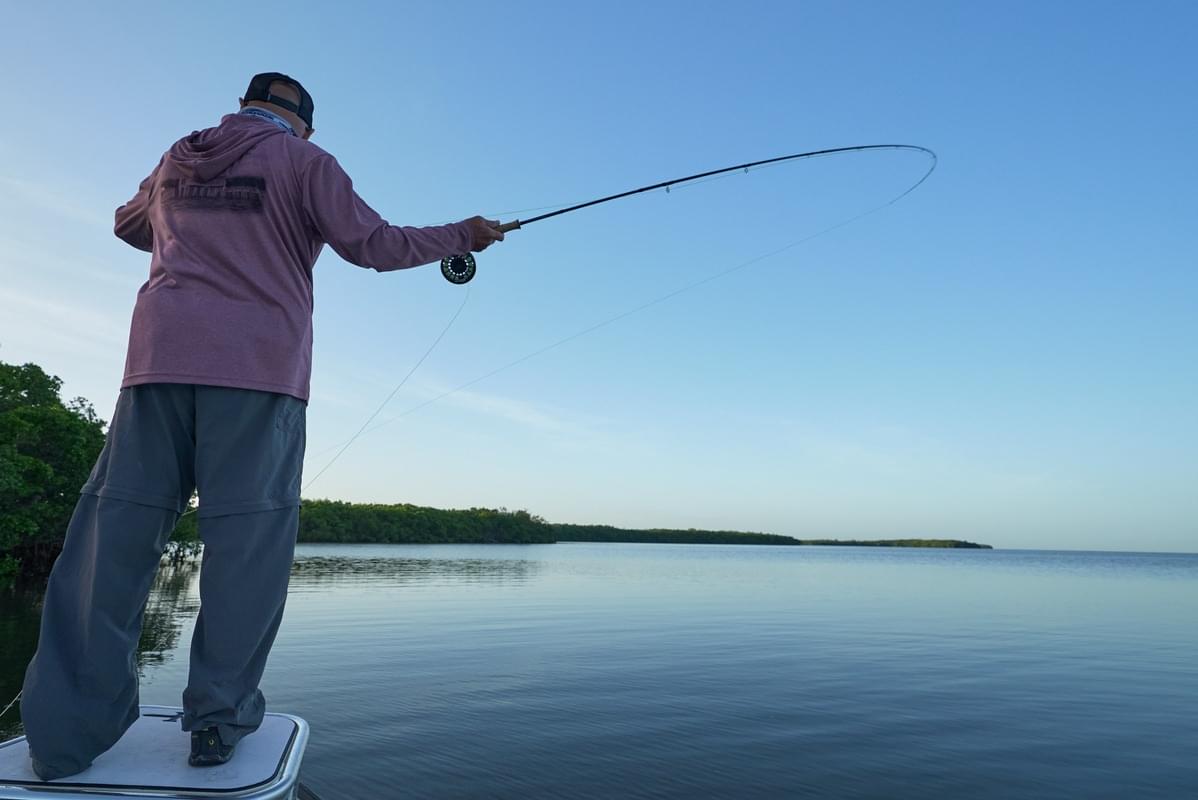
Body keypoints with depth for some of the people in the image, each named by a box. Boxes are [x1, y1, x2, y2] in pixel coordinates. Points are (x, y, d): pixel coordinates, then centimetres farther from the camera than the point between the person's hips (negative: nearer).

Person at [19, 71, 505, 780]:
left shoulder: (178, 159, 23)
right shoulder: (303, 161, 8)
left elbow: (129, 224, 38)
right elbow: (374, 245, 1)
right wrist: (462, 236, 12)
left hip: (162, 354, 5)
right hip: (258, 366, -4)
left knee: (120, 524, 2)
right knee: (249, 531, -3)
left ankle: (70, 725, 1)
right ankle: (220, 717, -1)